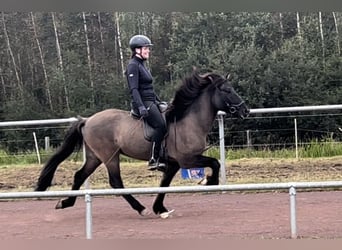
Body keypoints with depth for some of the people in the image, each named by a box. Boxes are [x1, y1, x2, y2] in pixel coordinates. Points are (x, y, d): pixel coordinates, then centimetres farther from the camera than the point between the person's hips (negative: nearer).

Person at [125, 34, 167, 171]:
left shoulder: (141, 64, 20)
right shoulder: (133, 65, -10)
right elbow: (134, 89, -19)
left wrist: (159, 101, 24)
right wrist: (141, 107, -28)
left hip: (151, 102, 10)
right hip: (143, 103, -10)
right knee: (161, 125, -24)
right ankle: (153, 160, -23)